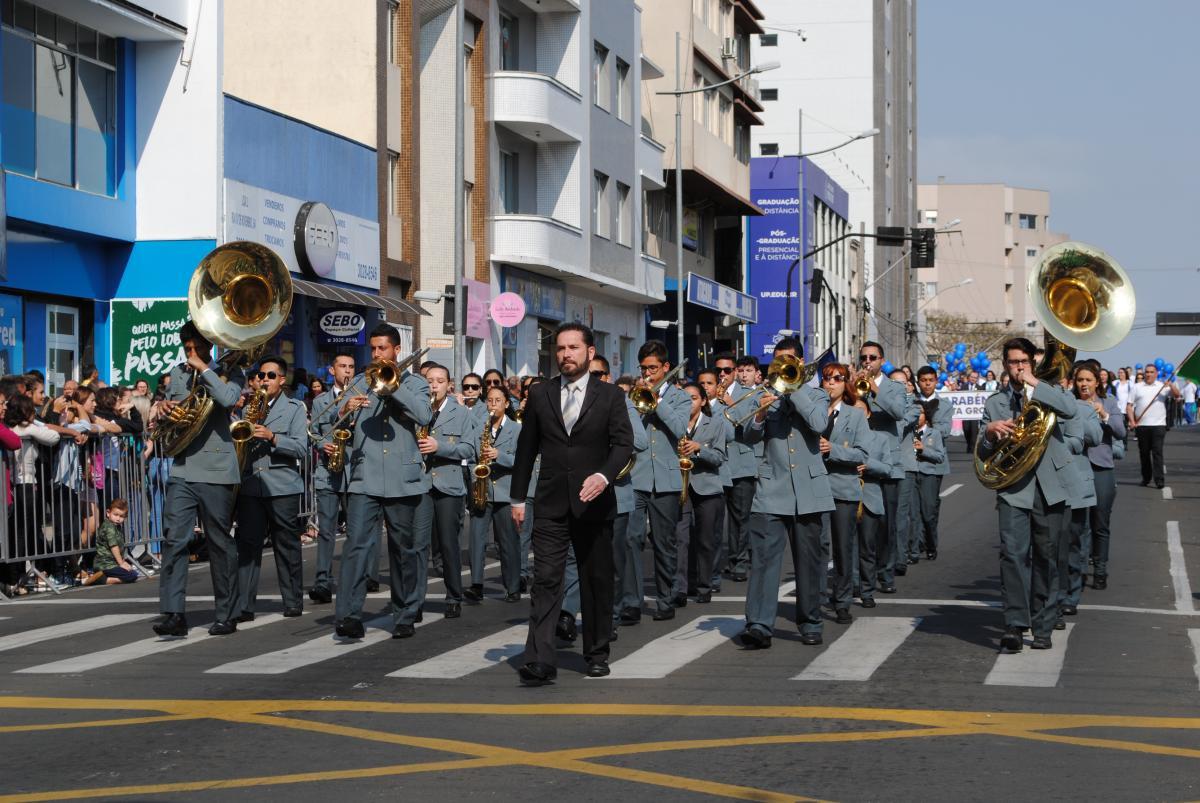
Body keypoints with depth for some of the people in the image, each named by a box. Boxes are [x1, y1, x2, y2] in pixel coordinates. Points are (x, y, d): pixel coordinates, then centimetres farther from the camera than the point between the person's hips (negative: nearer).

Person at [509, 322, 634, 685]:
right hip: (550, 503, 0)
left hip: (594, 502, 0)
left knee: (597, 580, 9)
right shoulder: (539, 394, 7)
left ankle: (597, 653, 22)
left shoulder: (610, 396, 3)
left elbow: (624, 443, -5)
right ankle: (540, 662, -15)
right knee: (546, 580, -9)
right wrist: (518, 496, 8)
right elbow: (526, 447, 11)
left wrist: (604, 475, -23)